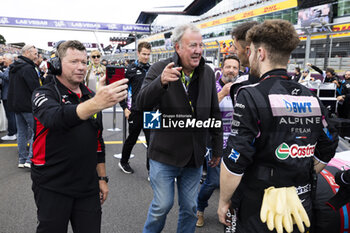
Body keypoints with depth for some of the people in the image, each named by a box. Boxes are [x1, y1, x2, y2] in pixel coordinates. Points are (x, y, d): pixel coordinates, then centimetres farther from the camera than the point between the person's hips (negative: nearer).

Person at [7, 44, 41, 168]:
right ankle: (30, 159, -5)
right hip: (28, 106, -9)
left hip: (16, 104, 9)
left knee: (22, 132, 13)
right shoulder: (28, 68, -16)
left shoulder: (14, 68, 14)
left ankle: (22, 160, 17)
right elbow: (36, 89, -20)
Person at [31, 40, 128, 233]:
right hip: (52, 187, -4)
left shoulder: (90, 96, 9)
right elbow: (56, 118, -33)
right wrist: (96, 103, -49)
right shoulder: (44, 94, -8)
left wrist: (102, 178, 13)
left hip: (88, 186, 4)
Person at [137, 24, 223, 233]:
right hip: (165, 154, -3)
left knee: (190, 207, 15)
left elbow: (215, 114, 9)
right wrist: (161, 81, -40)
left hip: (195, 156, 4)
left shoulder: (208, 73, 3)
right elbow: (142, 104, -21)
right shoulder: (159, 69, -9)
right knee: (163, 204, 6)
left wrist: (218, 149, 12)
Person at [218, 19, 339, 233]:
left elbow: (235, 161, -20)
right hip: (302, 207, 6)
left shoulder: (251, 97, -18)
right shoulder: (311, 99, 2)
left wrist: (224, 201, -6)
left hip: (260, 213, -6)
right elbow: (327, 151, 11)